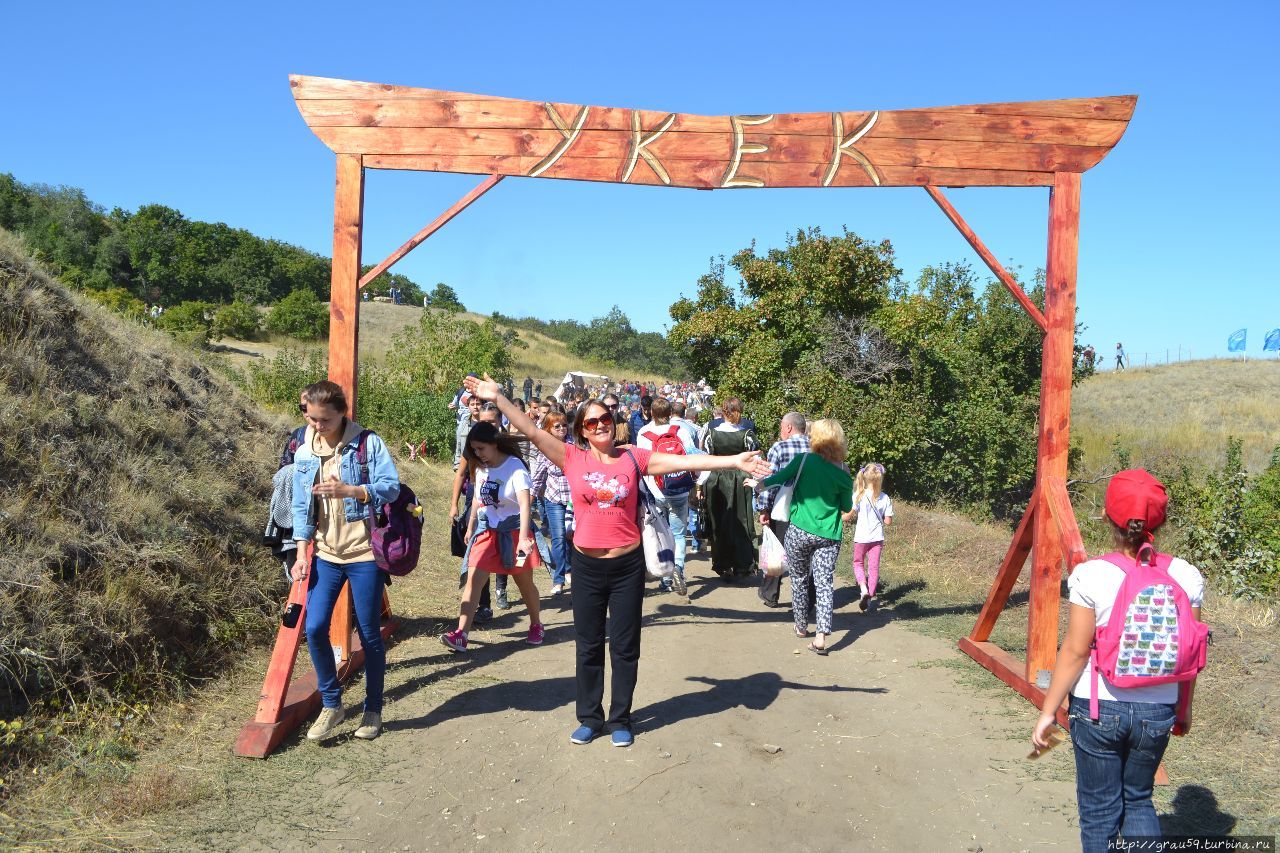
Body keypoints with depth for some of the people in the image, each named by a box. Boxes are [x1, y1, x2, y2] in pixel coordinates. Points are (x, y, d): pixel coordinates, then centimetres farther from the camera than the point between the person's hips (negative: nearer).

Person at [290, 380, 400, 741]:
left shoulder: (368, 443, -7)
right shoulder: (304, 454, 6)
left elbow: (391, 487, -14)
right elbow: (301, 507, 9)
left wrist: (347, 490, -26)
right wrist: (302, 554, 2)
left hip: (364, 553, -4)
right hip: (325, 555, 4)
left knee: (370, 635, 5)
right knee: (315, 628, -6)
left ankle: (373, 710, 22)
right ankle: (331, 704, 16)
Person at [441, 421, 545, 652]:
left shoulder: (514, 467, -18)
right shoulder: (481, 468, 3)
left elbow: (525, 504, -27)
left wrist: (523, 538, -36)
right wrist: (470, 527, 22)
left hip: (513, 529, -5)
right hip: (486, 529, 5)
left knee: (524, 582, 10)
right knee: (473, 579, -9)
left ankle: (536, 626, 32)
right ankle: (461, 634, -13)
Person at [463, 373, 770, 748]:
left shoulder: (633, 458, -2)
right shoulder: (572, 458, -2)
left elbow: (685, 461, -6)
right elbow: (532, 432, -7)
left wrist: (733, 461, -12)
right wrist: (498, 398, -14)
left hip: (628, 565, 0)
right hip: (587, 565, 0)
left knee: (625, 646, 10)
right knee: (588, 646, 12)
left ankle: (620, 720, 25)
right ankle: (590, 718, 27)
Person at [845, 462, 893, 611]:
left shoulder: (859, 496, -14)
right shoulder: (885, 498, -7)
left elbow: (849, 516, -12)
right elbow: (888, 521, -4)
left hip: (861, 537, -2)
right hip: (877, 537, 2)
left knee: (858, 563, 16)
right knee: (874, 567, 10)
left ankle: (863, 588, -6)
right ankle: (869, 597, 13)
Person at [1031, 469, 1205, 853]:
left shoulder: (1092, 575, -17)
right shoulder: (1186, 576, -7)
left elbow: (1076, 651, -13)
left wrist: (1048, 710, -3)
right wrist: (1184, 707, 17)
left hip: (1098, 710, -3)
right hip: (1157, 712, 3)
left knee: (1100, 810, 14)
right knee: (1138, 800, 23)